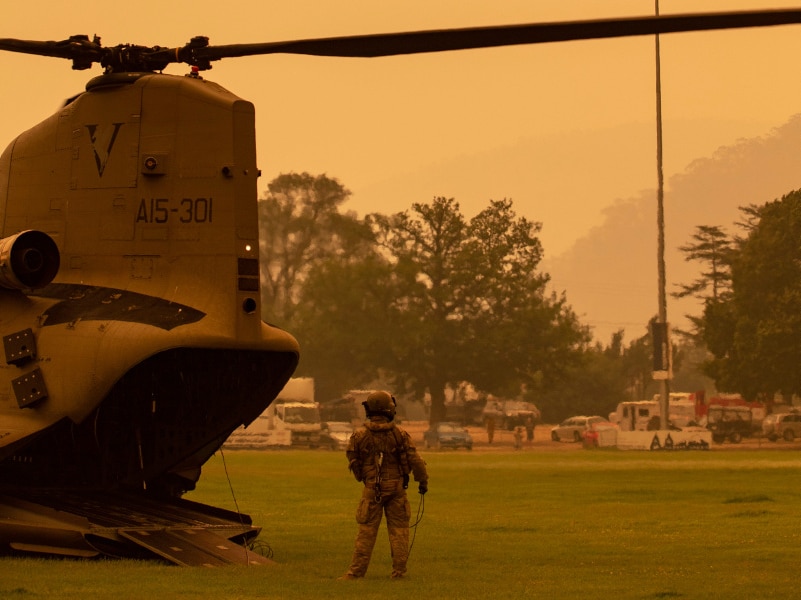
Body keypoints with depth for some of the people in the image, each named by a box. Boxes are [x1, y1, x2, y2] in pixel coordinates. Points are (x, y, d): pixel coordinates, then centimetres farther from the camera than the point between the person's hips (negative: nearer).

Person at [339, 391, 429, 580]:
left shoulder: (360, 436, -5)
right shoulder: (399, 434, -7)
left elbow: (353, 463, 5)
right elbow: (415, 460, -6)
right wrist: (423, 481, 8)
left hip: (371, 489, 0)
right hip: (396, 488, 0)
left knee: (366, 530, 3)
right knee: (398, 529, 7)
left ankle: (357, 570, 4)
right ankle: (399, 569, 8)